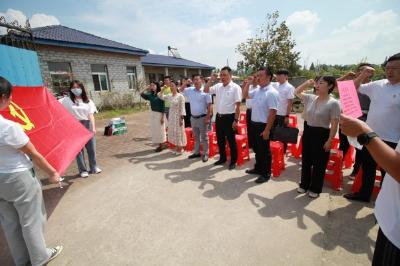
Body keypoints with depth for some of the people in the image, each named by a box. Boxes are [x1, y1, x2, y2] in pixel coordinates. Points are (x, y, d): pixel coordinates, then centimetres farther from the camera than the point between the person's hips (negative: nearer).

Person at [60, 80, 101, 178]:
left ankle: (94, 167, 24)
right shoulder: (67, 100, 3)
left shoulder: (88, 101, 5)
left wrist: (93, 127, -6)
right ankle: (83, 170, 18)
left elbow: (91, 115, 1)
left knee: (91, 148, 8)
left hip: (87, 125, 1)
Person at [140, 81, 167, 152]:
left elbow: (163, 106, -14)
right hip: (153, 113, 7)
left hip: (159, 114, -7)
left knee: (160, 129, 1)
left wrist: (162, 117, -17)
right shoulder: (150, 94, 7)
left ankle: (162, 145, 13)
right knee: (154, 129, 11)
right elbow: (142, 94, 7)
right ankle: (159, 145, 22)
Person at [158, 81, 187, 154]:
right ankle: (177, 148, 27)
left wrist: (181, 118, -17)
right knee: (173, 132, 13)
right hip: (171, 116, 7)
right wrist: (163, 89, 1)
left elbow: (182, 108, -14)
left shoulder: (180, 96, -12)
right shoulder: (169, 96, 6)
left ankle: (180, 149, 16)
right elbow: (161, 96, 15)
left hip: (178, 116, -7)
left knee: (179, 132, 2)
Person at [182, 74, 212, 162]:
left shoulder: (205, 91, -10)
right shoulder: (190, 90, 5)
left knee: (204, 137, 5)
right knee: (196, 137, 17)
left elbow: (209, 106, -11)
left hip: (202, 118, -5)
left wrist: (208, 118, -16)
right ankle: (196, 152, 30)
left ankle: (205, 154, 15)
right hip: (193, 118, 6)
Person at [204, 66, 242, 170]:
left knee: (231, 141, 6)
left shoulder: (235, 87, -10)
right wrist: (211, 80, -1)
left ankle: (233, 161, 22)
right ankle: (222, 158, 34)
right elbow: (206, 90, 11)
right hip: (219, 117, 6)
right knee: (220, 140, 16)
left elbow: (238, 106, -13)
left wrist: (236, 120, -16)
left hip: (229, 118, -6)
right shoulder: (218, 86, 7)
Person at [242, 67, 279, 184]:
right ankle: (258, 168, 37)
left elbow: (272, 112, -20)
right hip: (254, 124, 8)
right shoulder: (257, 90, 9)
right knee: (257, 148, 19)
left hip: (263, 126, -8)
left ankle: (266, 173, 21)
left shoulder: (272, 92, -16)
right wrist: (248, 83, 8)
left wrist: (267, 130, -22)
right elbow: (245, 95, 24)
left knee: (264, 150, 5)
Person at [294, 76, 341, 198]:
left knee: (319, 163, 7)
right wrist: (307, 83, 3)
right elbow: (297, 92, 17)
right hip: (307, 131, 6)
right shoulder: (310, 98, 2)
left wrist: (329, 140, -16)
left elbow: (334, 124, -14)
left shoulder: (333, 103, -13)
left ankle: (315, 188, 26)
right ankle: (304, 184, 33)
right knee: (305, 160, 15)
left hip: (322, 134, -5)